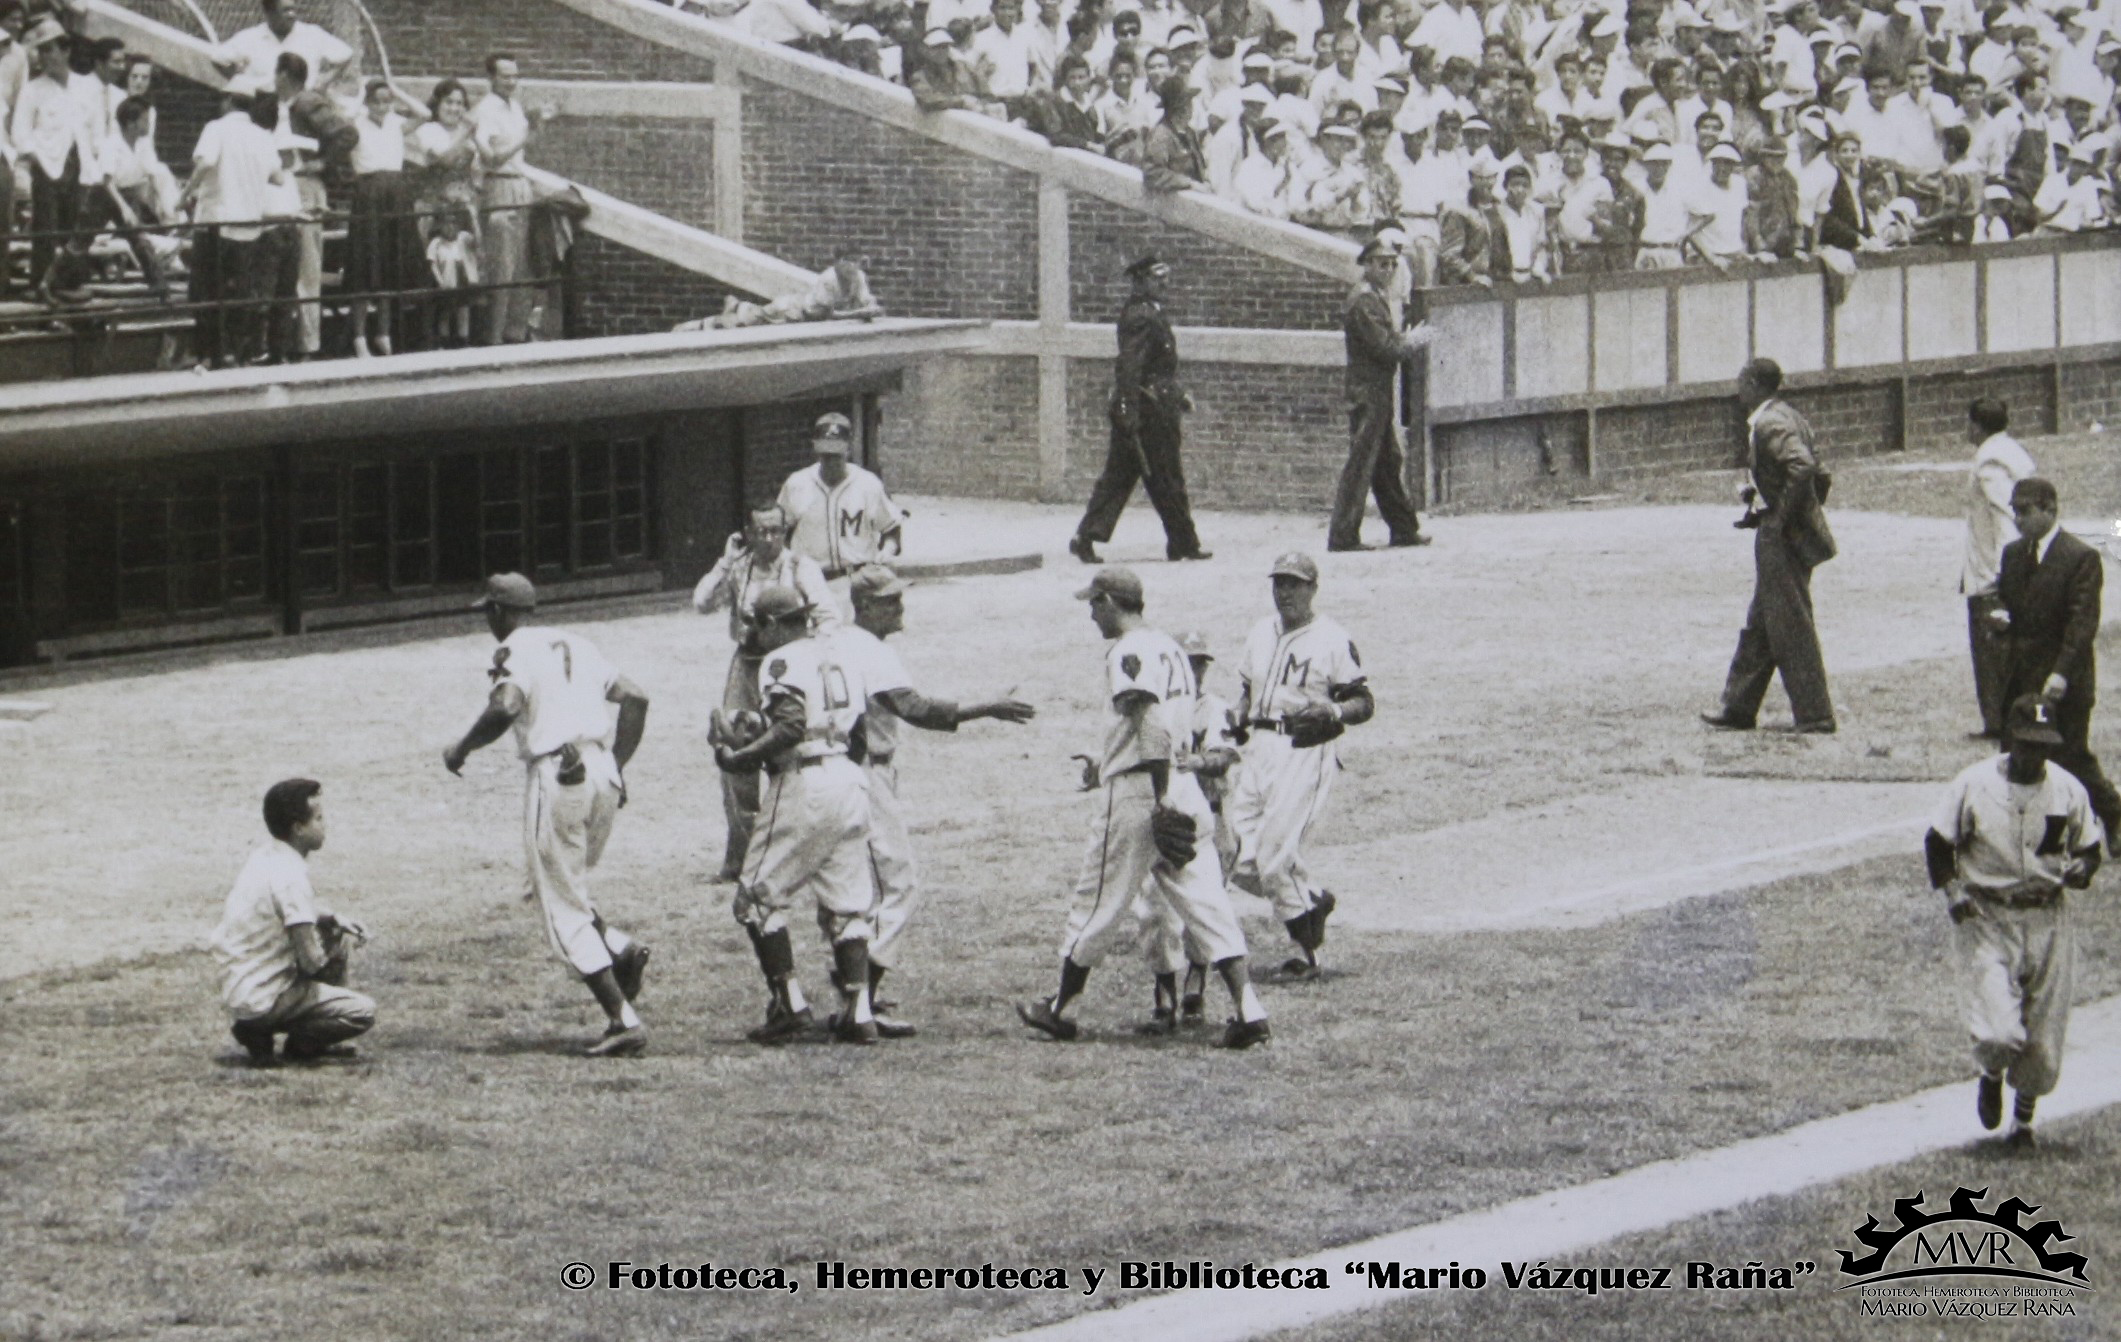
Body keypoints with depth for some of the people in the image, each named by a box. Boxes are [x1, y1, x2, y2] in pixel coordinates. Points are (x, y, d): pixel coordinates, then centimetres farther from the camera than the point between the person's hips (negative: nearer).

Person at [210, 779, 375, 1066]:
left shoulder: (263, 856, 5)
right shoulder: (290, 876, -23)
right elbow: (312, 962, -22)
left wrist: (332, 919, 11)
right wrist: (337, 950, 0)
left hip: (238, 986, 9)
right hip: (262, 998, -9)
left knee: (335, 933, 21)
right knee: (362, 1012, -10)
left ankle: (317, 1043, 21)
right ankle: (262, 1032, -4)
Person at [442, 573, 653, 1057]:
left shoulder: (516, 651, -2)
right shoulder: (576, 645, 19)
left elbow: (505, 708, -21)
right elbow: (635, 697, 14)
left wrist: (462, 750, -5)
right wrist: (617, 766, 18)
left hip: (556, 776, -7)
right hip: (603, 774, 7)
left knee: (563, 908, -2)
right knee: (568, 891, 24)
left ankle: (623, 1019, -10)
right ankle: (620, 950, -2)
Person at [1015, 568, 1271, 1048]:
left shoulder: (1128, 652, -11)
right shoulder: (1170, 648, 17)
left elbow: (1151, 725, -22)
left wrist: (1161, 800, -26)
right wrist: (1109, 763, 34)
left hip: (1139, 793, -8)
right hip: (1185, 788, 8)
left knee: (1099, 903, 6)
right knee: (1204, 904, 1)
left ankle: (1059, 1010, 20)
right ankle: (1248, 1012, -11)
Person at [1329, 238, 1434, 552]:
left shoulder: (1377, 299, 17)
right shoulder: (1364, 301, -16)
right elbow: (1386, 348, -20)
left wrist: (1409, 339, 3)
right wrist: (1416, 341, -4)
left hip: (1379, 393, 10)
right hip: (1368, 393, -10)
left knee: (1390, 461, 16)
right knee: (1360, 464, -8)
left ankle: (1404, 529, 24)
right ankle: (1343, 535, -7)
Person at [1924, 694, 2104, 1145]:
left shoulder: (2069, 790, 0)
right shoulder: (1973, 785, -7)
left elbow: (2089, 849, 11)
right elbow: (1938, 843, 2)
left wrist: (2081, 869, -12)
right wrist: (1953, 891, -14)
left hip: (2047, 919, 3)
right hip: (1987, 918, -3)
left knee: (2044, 1036, 5)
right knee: (2000, 1032, -16)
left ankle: (2024, 1116, 32)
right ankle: (1991, 1077, 21)